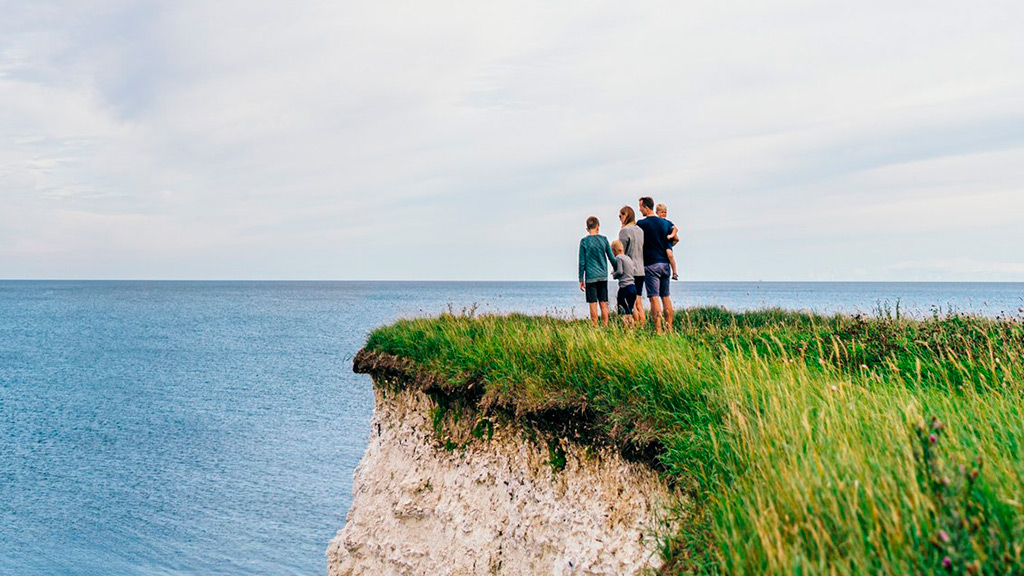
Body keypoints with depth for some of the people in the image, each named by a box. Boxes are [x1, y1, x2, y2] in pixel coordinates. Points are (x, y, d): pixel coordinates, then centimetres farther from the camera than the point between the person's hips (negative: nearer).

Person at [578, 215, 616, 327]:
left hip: (590, 277, -2)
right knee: (603, 303, 7)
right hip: (603, 276, 2)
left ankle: (595, 327, 0)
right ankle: (605, 326, 7)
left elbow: (582, 262, -3)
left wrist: (581, 280, 3)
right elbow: (612, 258, 6)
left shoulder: (584, 241, -4)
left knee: (593, 304, 0)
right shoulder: (603, 239, 2)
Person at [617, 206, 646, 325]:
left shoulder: (624, 231, -9)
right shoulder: (640, 230, 12)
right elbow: (642, 250, 15)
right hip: (641, 270, 7)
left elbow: (621, 252, -9)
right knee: (639, 303, 10)